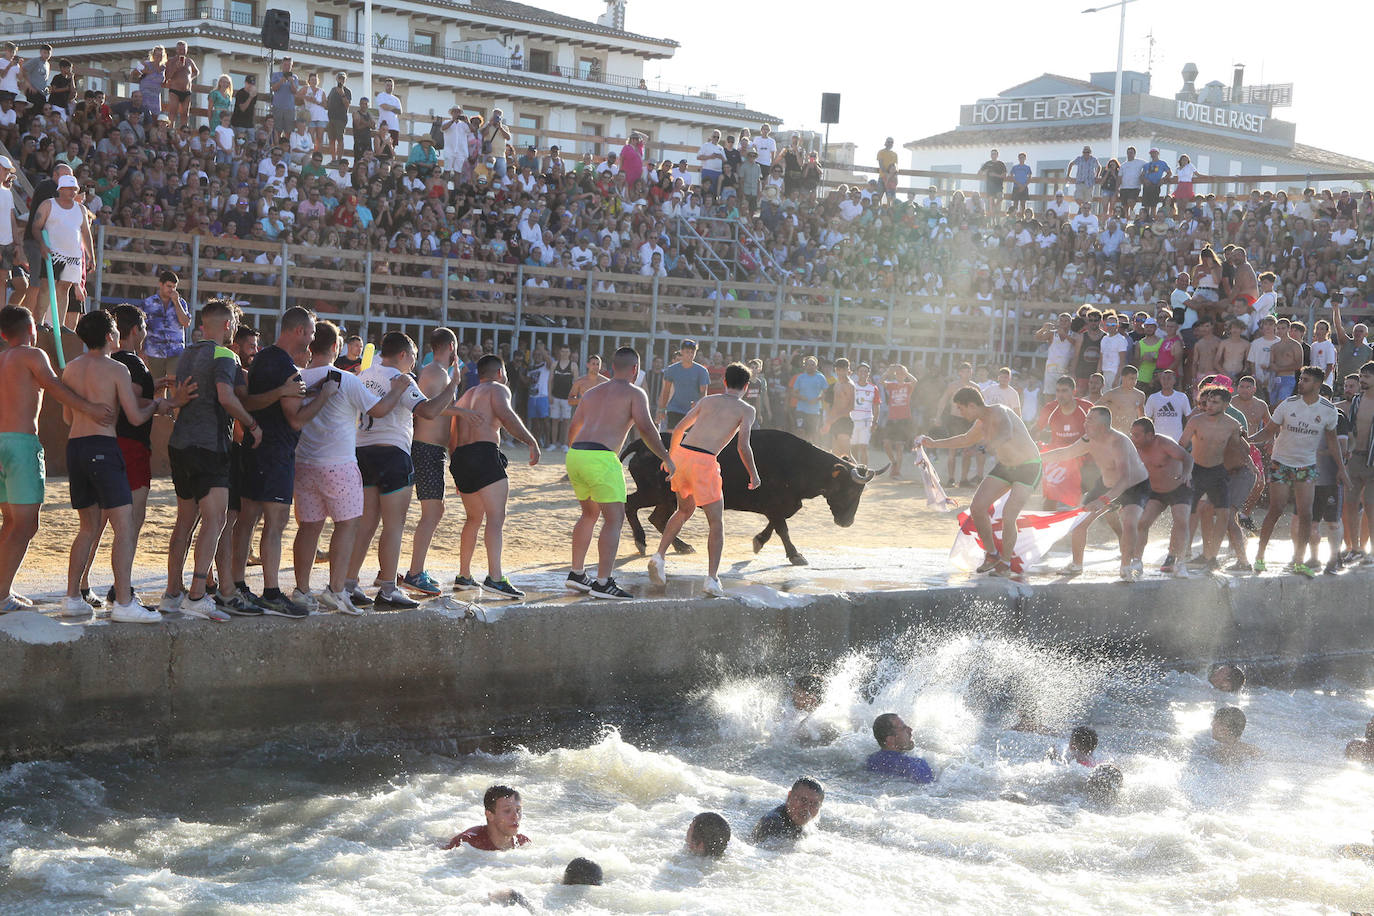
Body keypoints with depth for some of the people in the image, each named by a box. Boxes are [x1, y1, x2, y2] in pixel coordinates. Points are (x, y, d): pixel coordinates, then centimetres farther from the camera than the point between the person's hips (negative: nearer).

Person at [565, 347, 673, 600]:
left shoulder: (592, 393, 24)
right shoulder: (634, 393, 5)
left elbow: (573, 430, 31)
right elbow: (646, 429, -8)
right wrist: (666, 458, 0)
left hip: (575, 456, 7)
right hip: (601, 458, -7)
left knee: (590, 514, 24)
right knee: (614, 519, -4)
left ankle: (576, 574, 26)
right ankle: (603, 583, -11)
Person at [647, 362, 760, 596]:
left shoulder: (707, 400, 19)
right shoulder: (746, 410, 6)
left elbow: (678, 429, 18)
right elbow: (742, 446, -6)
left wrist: (670, 457, 32)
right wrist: (754, 475, 6)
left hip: (681, 454, 5)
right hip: (704, 462, -5)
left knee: (684, 511, 27)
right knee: (717, 523, 6)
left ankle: (659, 556, 14)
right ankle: (712, 579, -3)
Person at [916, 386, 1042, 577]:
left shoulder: (998, 413, -24)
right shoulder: (981, 423, 4)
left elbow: (1007, 434, -47)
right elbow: (966, 439, 27)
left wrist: (989, 443, -61)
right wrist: (934, 444, 26)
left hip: (1028, 468, -9)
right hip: (1005, 467, 9)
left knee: (1008, 515, -18)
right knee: (977, 507, -1)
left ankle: (1005, 563, 0)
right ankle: (991, 555, 14)